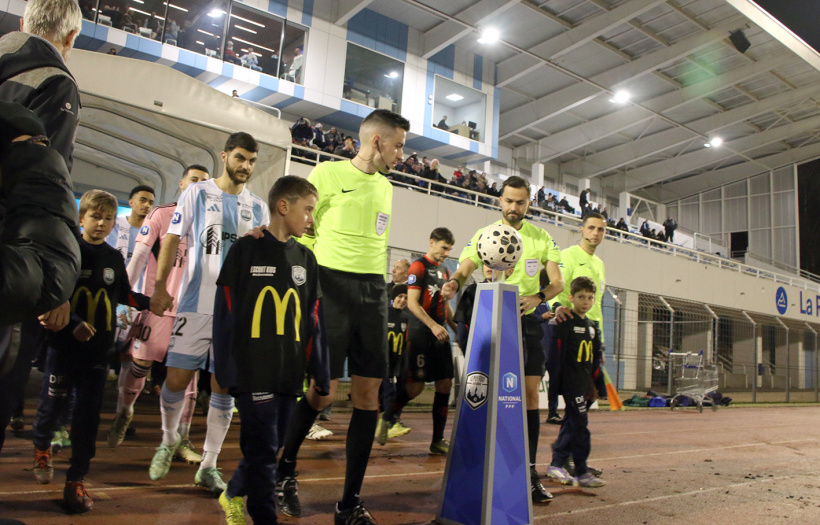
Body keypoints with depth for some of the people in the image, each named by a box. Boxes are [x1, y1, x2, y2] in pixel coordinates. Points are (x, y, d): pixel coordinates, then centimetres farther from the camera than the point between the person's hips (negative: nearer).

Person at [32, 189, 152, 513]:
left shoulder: (114, 259, 7)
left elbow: (124, 295, 17)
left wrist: (152, 302, 6)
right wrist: (73, 325, -21)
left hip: (98, 346, 3)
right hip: (64, 342, -3)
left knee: (89, 412, 2)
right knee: (53, 401, 9)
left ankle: (75, 481, 11)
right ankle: (41, 448, 42)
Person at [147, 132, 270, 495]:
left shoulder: (259, 207, 12)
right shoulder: (197, 193, 5)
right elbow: (171, 239, 4)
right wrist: (161, 287, -3)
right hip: (196, 304, -2)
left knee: (223, 386, 3)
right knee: (176, 379, -2)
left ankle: (208, 466, 15)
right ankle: (169, 440, 28)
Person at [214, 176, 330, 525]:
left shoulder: (306, 259, 12)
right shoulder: (247, 249, -2)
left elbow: (313, 321, 12)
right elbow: (225, 312, -3)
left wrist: (321, 376, 9)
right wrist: (223, 369, -7)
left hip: (289, 371, 5)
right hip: (252, 368, -5)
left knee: (271, 444, 14)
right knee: (263, 446, -4)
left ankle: (233, 495, 38)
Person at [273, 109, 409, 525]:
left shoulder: (385, 187, 17)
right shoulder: (328, 173, -1)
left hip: (373, 291, 6)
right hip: (331, 284, -5)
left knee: (368, 393, 1)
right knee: (323, 390, -6)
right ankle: (284, 470, 23)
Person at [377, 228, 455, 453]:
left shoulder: (444, 270, 19)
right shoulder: (418, 266, -6)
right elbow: (412, 303, -14)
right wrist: (433, 326, -23)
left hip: (440, 333, 8)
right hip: (421, 333, -8)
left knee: (445, 385, 3)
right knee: (415, 386, -8)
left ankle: (438, 440, 10)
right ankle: (385, 418, 17)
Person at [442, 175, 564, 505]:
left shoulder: (541, 238, 6)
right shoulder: (484, 235, 2)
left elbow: (557, 283, 2)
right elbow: (464, 270, -6)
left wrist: (538, 297, -20)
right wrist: (454, 283, -31)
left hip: (527, 320, 2)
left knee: (530, 393, -2)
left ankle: (529, 472, 7)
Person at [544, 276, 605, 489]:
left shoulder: (593, 326, 16)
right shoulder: (565, 323, -9)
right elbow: (557, 354, -12)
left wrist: (594, 383, 16)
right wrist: (556, 381, -14)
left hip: (585, 382, 8)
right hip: (571, 381, -8)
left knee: (571, 423, 12)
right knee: (580, 424, -8)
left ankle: (556, 465, 21)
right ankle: (581, 472, -2)